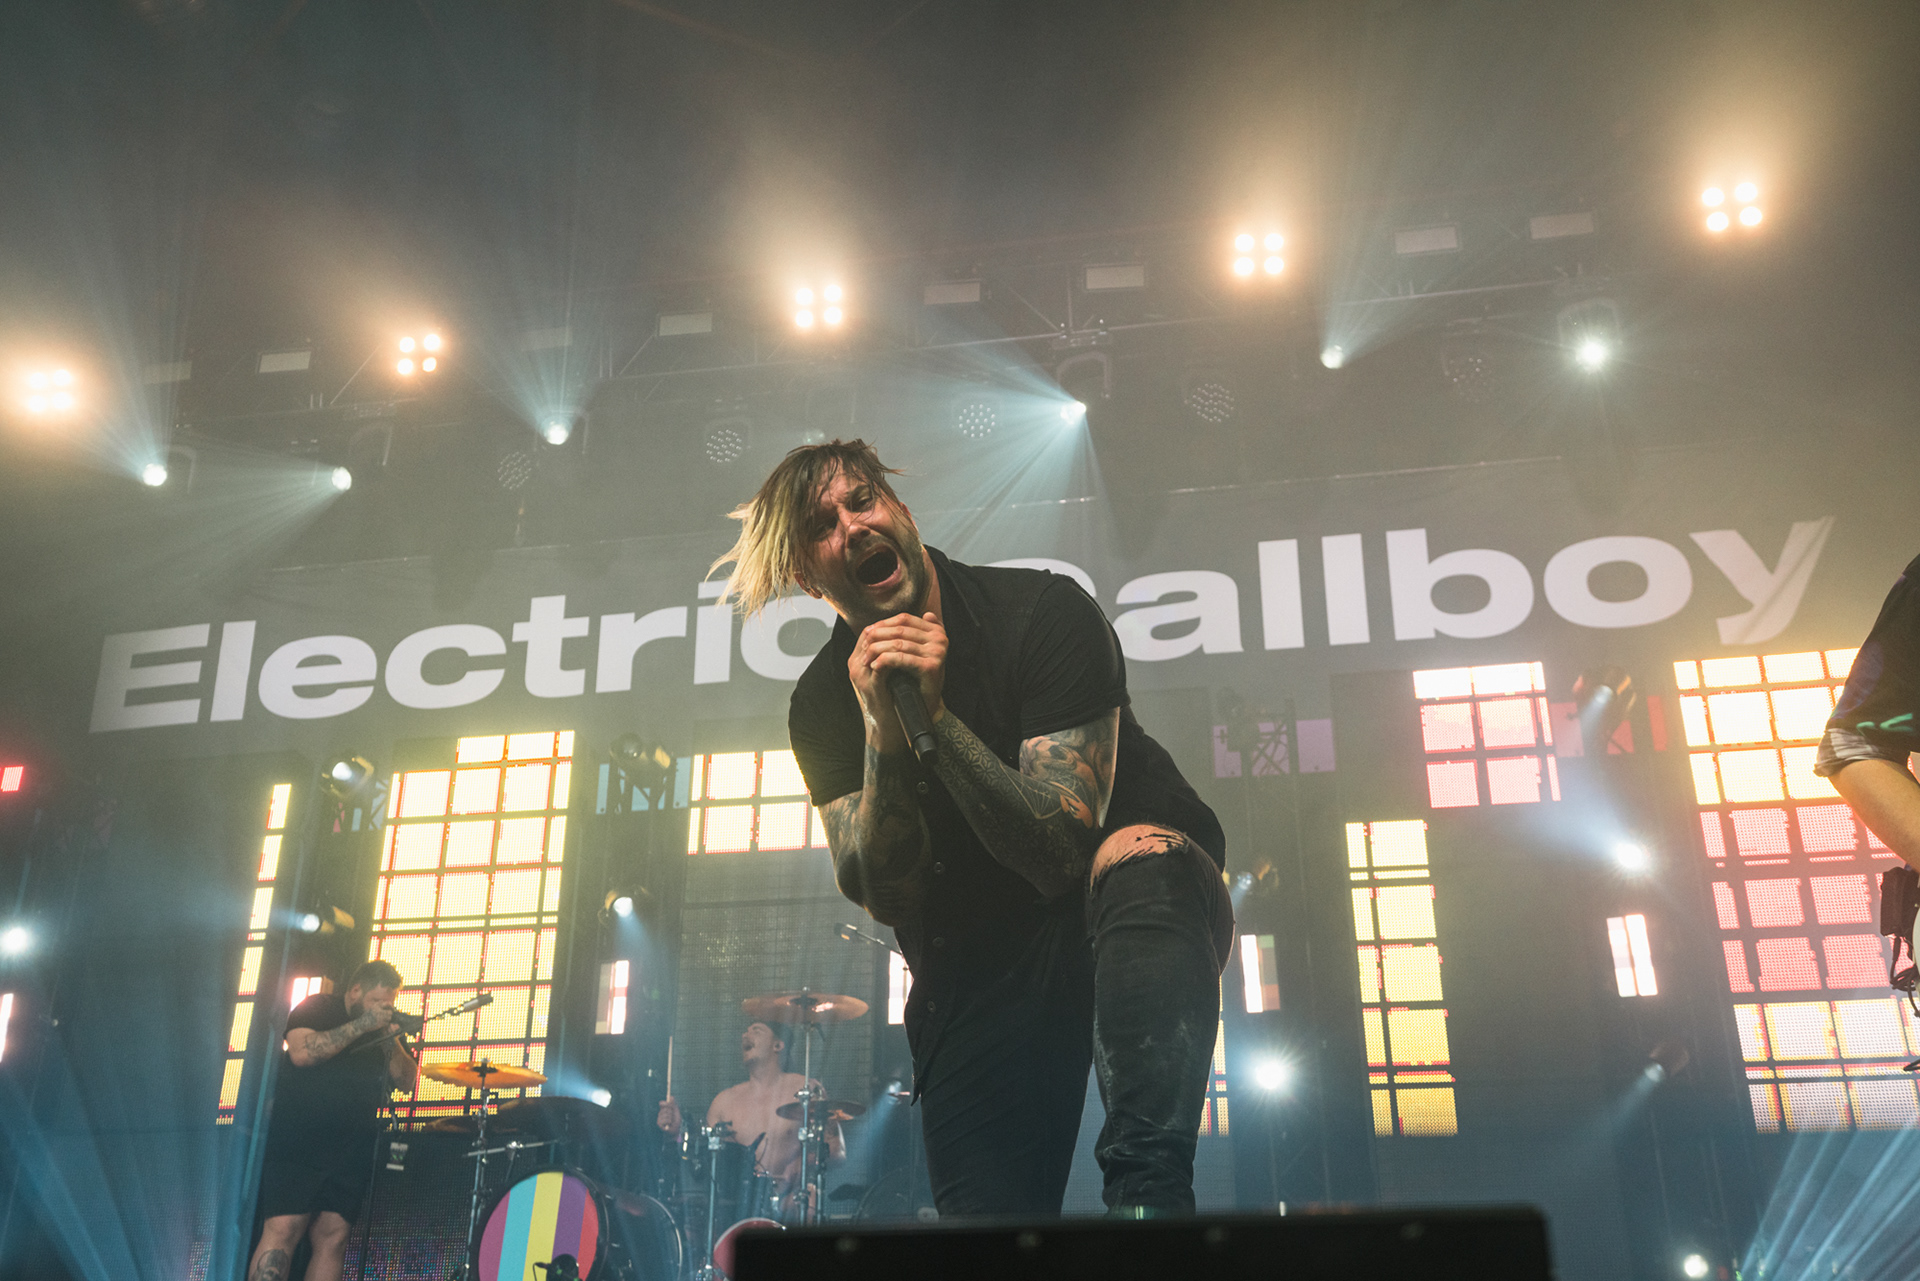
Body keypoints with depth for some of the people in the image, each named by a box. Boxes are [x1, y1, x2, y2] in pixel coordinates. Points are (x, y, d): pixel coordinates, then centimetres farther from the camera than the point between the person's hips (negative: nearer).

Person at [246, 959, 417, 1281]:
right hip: (298, 1146, -5)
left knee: (333, 1237, -1)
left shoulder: (382, 1029, 18)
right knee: (283, 1230, -14)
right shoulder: (317, 1008, 3)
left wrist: (394, 1042, -5)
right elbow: (301, 1052, -15)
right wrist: (362, 1025, -14)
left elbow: (405, 1080, 12)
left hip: (350, 1154, 5)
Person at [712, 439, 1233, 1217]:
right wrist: (883, 730, -28)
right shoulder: (823, 702, -6)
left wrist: (934, 716, -33)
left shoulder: (1043, 612, -18)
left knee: (1137, 857, -39)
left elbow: (1061, 851, -24)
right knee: (983, 1213, -13)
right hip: (975, 961, 3)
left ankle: (1146, 1189, -40)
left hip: (1133, 899, -3)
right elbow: (886, 898, -15)